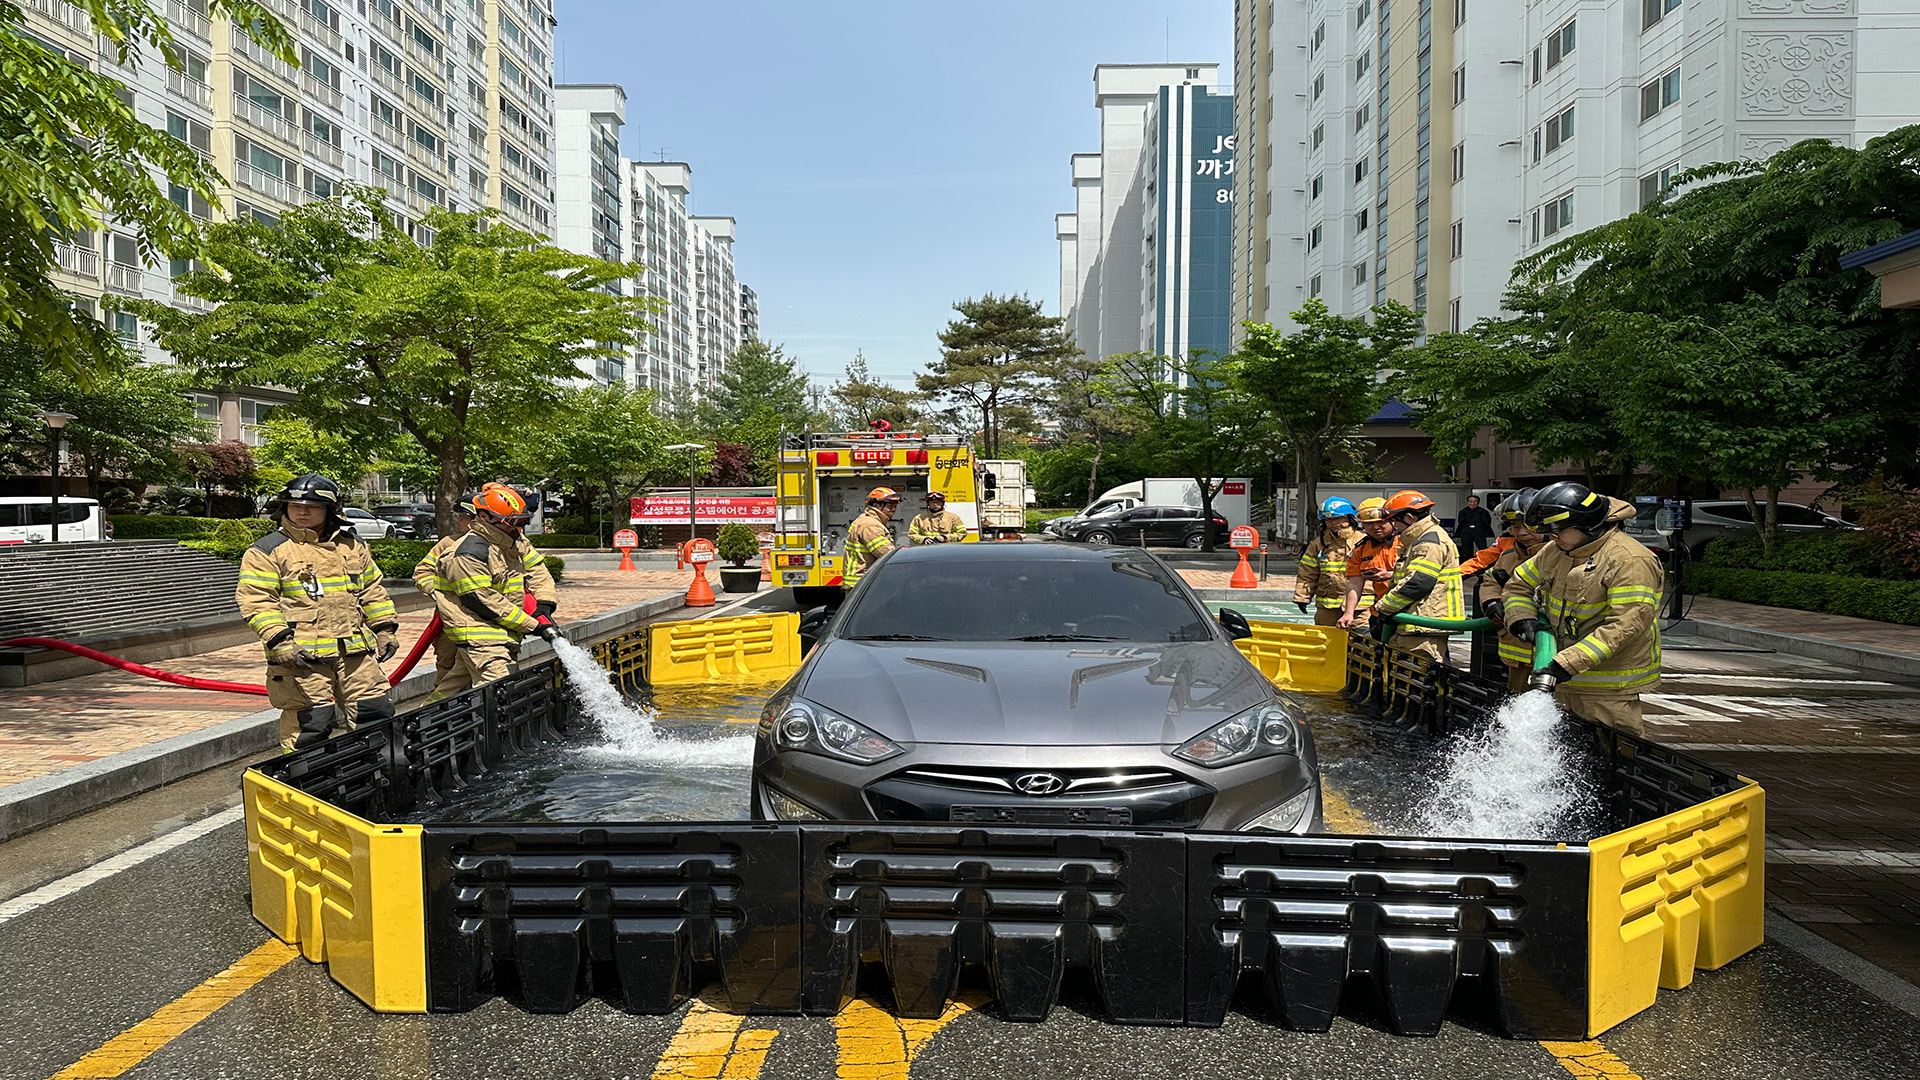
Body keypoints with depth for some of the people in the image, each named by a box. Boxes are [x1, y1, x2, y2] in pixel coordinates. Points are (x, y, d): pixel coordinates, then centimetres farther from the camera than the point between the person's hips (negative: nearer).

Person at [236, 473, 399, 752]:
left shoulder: (352, 546, 16)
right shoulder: (266, 551, 2)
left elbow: (372, 590, 24)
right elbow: (255, 601, -6)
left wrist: (384, 629, 17)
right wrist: (280, 643, -16)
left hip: (355, 649, 5)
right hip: (301, 655, -5)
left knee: (377, 711, 6)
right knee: (310, 722, -4)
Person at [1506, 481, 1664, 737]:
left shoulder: (1630, 560, -16)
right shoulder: (1554, 552, 8)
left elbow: (1627, 624, -23)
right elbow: (1519, 585, 22)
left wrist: (1567, 663, -28)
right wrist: (1522, 619, -1)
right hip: (1567, 679, 8)